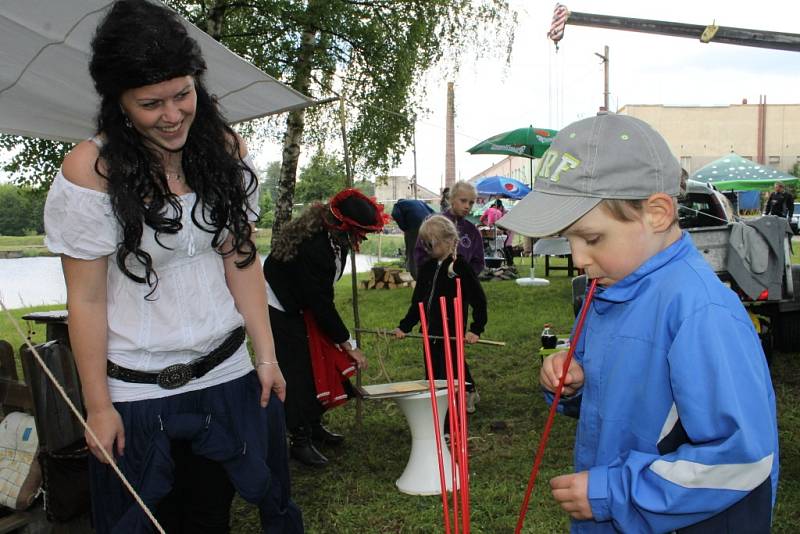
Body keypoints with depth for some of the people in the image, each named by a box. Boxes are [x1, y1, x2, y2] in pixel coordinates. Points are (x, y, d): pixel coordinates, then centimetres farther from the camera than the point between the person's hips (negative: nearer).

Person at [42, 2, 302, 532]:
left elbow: (242, 264, 3)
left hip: (227, 376, 3)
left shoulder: (227, 152, -3)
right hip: (137, 392, -2)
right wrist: (98, 406, -8)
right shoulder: (90, 170, -14)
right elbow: (87, 299, -11)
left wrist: (267, 356, 0)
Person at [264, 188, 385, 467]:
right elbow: (321, 302, -29)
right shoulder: (314, 247, -35)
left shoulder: (330, 235, -7)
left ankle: (313, 425, 28)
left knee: (316, 365, 13)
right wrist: (347, 344, -22)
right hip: (279, 310, -9)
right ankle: (300, 441, 4)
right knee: (297, 373, -7)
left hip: (299, 305, 9)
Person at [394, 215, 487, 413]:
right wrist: (404, 326, 10)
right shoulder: (427, 268, 10)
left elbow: (479, 300, -9)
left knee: (449, 376, -6)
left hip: (452, 333, -7)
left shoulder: (461, 267, -9)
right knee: (432, 376, 11)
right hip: (431, 333, 7)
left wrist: (476, 329, -13)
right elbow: (417, 302, 16)